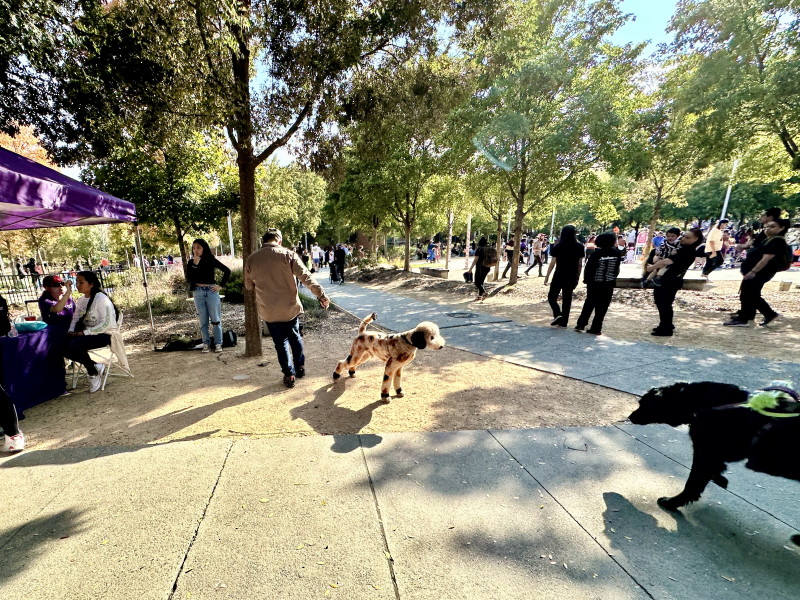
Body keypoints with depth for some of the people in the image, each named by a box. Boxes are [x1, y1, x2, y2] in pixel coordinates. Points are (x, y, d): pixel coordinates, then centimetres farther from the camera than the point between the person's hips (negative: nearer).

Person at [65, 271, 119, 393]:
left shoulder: (101, 299, -14)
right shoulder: (81, 300, 12)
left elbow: (107, 324, -20)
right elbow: (75, 318, 15)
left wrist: (84, 333, -19)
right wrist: (71, 331, -4)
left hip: (104, 335, -8)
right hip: (86, 333, 8)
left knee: (74, 345, -28)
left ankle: (93, 373, -7)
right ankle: (94, 367, -3)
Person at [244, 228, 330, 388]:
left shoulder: (252, 259, -2)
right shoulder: (288, 255, -10)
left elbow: (248, 285, 11)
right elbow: (306, 277, -15)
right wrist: (321, 295, -11)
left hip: (268, 311, 1)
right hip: (290, 307, -1)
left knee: (280, 342, 13)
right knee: (295, 337, 21)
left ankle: (289, 375, 20)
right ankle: (300, 367, 32)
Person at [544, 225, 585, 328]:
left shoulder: (558, 246, -7)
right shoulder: (579, 247, 2)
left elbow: (552, 263, -8)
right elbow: (580, 264, 4)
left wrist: (547, 276, -2)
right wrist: (577, 278, 13)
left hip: (559, 276, -3)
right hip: (571, 277, 3)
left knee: (552, 296, 9)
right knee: (567, 299, 10)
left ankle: (558, 314, -13)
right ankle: (563, 321, 13)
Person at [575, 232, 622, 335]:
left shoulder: (596, 253, -11)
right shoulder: (617, 253, -4)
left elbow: (589, 268, -7)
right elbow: (617, 269, 5)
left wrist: (586, 280, 4)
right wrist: (613, 279, 16)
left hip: (594, 284, -1)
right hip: (608, 285, 1)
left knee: (589, 304, 13)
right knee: (602, 308, 6)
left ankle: (581, 324, 12)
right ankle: (596, 328, 7)